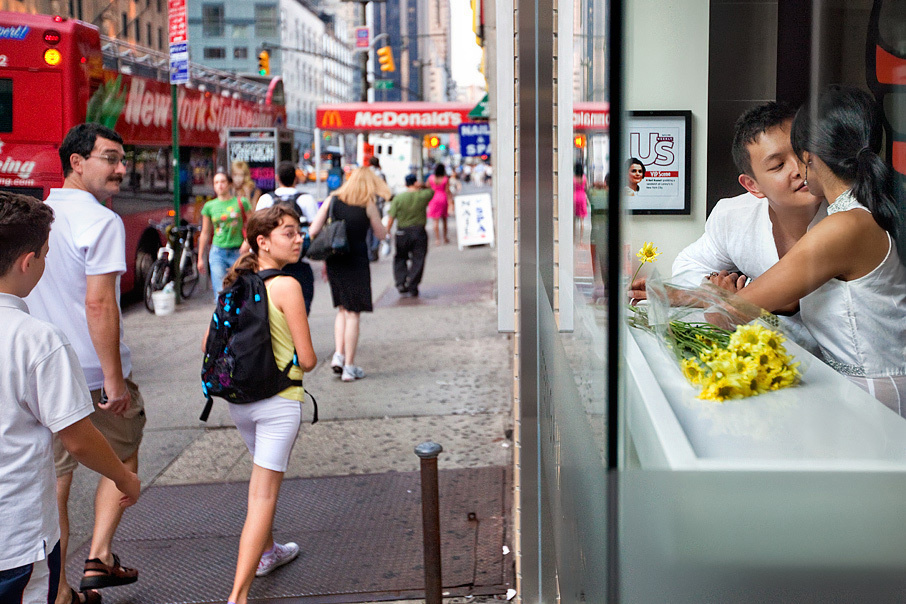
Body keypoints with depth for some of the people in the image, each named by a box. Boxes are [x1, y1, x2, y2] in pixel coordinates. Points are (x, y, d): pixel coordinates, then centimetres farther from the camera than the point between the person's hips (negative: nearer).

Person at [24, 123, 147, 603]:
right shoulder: (101, 221, -16)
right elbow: (98, 304, -23)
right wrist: (115, 378, -20)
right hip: (93, 374, -6)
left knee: (54, 478, 13)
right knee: (121, 459, 18)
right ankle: (98, 558, 12)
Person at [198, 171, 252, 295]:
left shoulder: (242, 202, 3)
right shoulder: (209, 206, 8)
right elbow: (205, 233, 15)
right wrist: (200, 258, 15)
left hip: (238, 252, -1)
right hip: (217, 253, 1)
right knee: (220, 292, -9)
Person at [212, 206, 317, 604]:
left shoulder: (234, 284, 4)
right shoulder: (286, 287, -15)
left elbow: (209, 345, 9)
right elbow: (307, 360, -14)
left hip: (237, 400, 7)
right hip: (279, 401, -7)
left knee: (263, 474, 28)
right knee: (264, 494, -4)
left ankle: (267, 552, 46)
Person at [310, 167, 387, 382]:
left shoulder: (332, 200, 4)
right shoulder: (368, 205, -5)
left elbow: (313, 231, 0)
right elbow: (381, 234, 6)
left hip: (334, 261, 4)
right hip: (356, 262, -4)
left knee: (342, 310, 19)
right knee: (352, 313, 2)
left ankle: (339, 355, 5)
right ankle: (349, 367, 4)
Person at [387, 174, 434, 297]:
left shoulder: (398, 198, -4)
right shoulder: (423, 195, -4)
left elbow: (391, 218, -7)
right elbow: (432, 191, 20)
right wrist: (422, 186, 5)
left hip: (402, 233, 1)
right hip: (419, 231, -1)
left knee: (400, 259, 16)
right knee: (417, 260, 4)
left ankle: (400, 283, 4)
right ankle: (413, 287, 1)